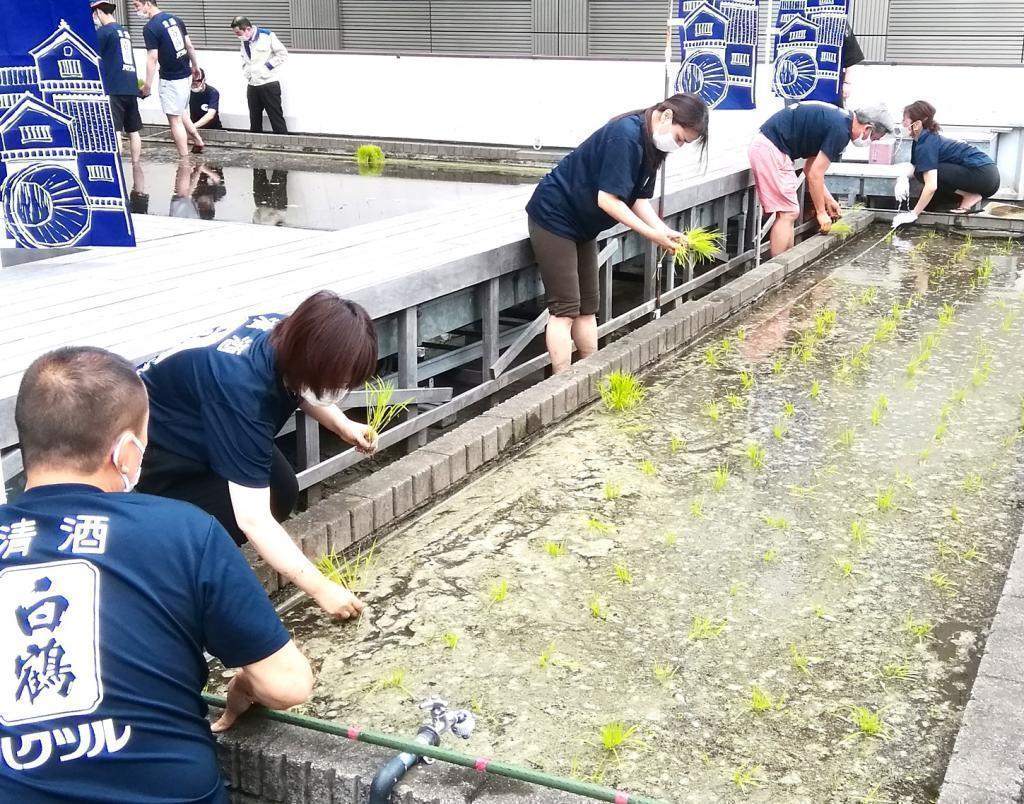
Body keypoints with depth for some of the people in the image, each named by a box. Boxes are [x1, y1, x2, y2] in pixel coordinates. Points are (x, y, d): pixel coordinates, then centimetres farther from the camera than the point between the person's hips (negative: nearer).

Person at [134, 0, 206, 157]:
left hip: (171, 79, -8)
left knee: (175, 120, 0)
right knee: (181, 112, 26)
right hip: (186, 74, 8)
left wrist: (147, 85, -14)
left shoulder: (150, 28, -17)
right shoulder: (175, 19, 6)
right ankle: (198, 141, 32)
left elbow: (152, 58, -19)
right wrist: (195, 66, 25)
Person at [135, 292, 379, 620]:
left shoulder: (289, 337, -19)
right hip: (153, 446, -8)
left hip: (194, 428, 8)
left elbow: (297, 387, 10)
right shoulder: (241, 386, -41)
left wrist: (343, 426, -6)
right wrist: (321, 588, -33)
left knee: (281, 493, -9)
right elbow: (253, 519, -39)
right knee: (230, 515, -22)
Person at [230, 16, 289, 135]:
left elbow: (283, 54, -7)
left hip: (269, 84, -6)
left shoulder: (267, 35, -11)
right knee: (254, 120, 11)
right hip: (252, 85, 6)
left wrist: (267, 65, -11)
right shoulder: (244, 41, 9)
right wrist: (246, 73, 8)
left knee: (276, 118, -4)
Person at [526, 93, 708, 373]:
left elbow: (639, 198, 4)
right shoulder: (626, 136, -26)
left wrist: (664, 230, -12)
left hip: (582, 225, 10)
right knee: (565, 308, -11)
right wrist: (652, 234, -25)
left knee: (588, 305, 11)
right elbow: (607, 200, -28)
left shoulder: (652, 143, 3)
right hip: (554, 217, -10)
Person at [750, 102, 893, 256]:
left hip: (765, 146, 10)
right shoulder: (840, 130, -15)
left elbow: (810, 169, 21)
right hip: (771, 149, -10)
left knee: (787, 213, 11)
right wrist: (821, 212, -3)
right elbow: (815, 175, -13)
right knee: (788, 213, -7)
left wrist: (828, 200, 21)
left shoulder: (839, 119, 15)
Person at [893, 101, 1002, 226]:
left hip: (984, 176, -9)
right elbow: (914, 165, 18)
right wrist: (903, 178, -6)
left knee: (924, 172, -14)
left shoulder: (926, 145, -17)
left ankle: (970, 197, -8)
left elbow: (931, 186, -24)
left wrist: (913, 214, -17)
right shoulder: (928, 138, 12)